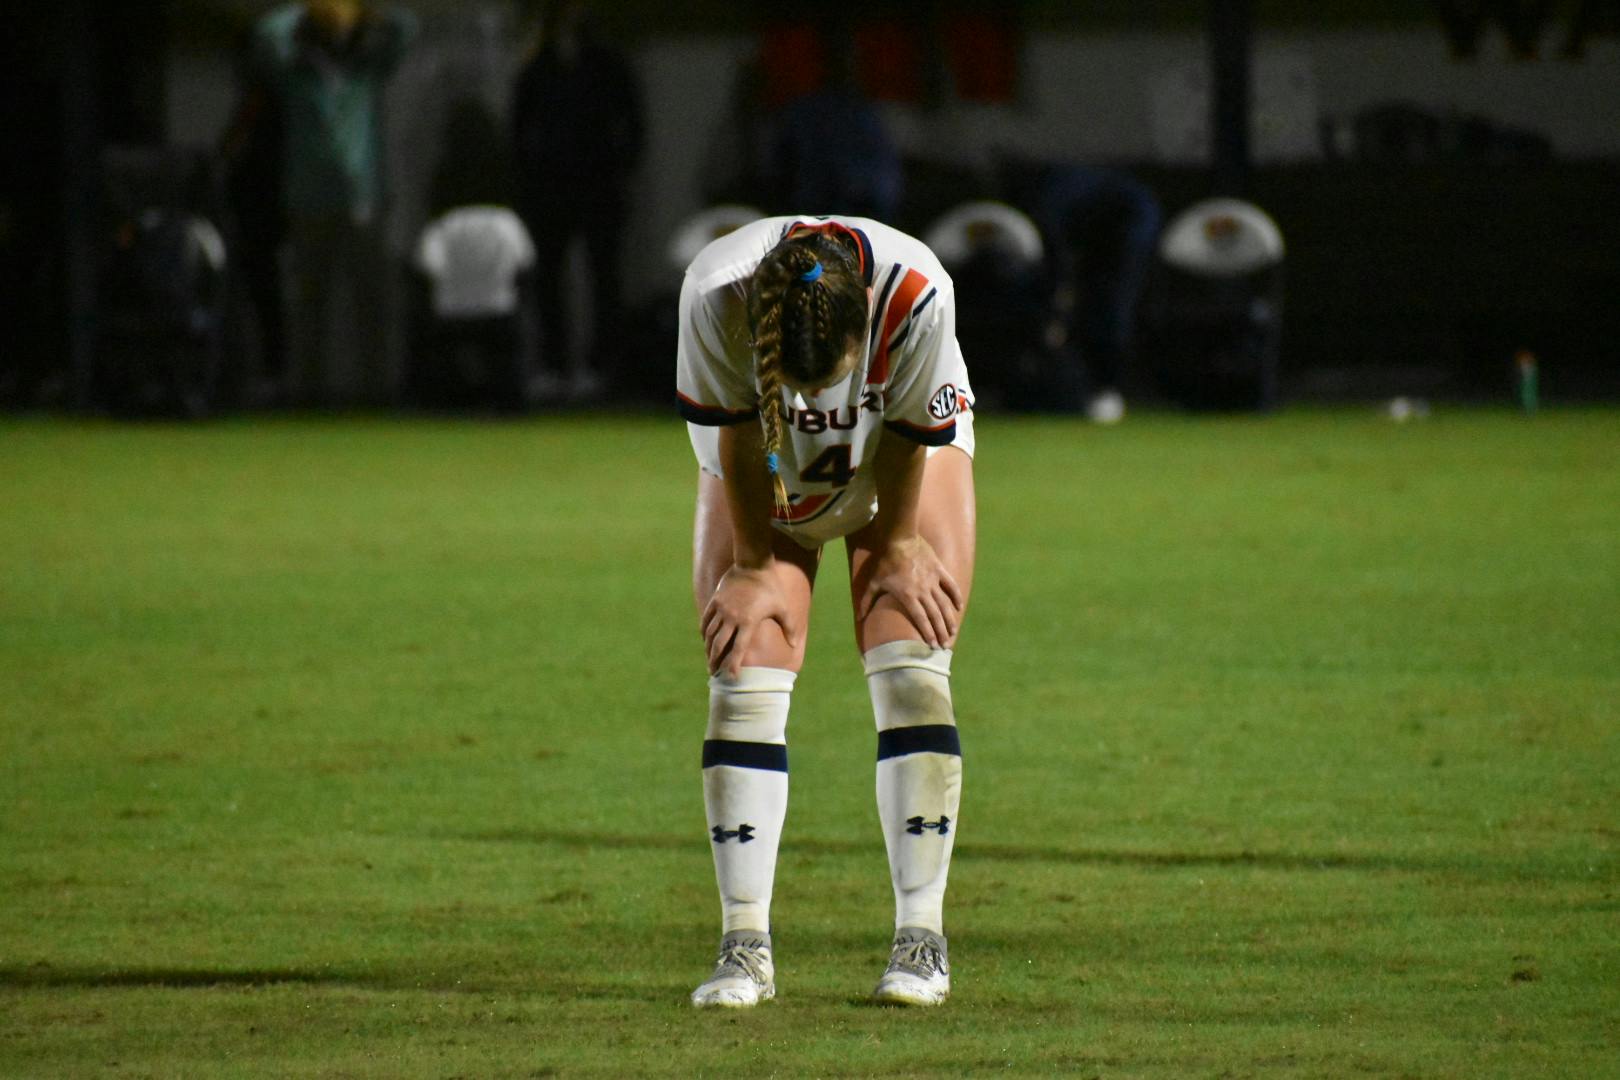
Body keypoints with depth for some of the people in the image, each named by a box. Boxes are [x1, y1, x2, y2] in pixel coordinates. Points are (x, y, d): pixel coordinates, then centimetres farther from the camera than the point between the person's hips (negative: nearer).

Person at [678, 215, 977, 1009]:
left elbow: (912, 433, -22)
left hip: (904, 466, -1)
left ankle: (922, 937, -8)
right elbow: (734, 437, -22)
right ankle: (745, 946, -9)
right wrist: (756, 564, -12)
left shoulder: (915, 293, -40)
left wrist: (898, 548, -9)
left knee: (911, 675, -12)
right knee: (743, 682, -10)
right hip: (764, 478, 1)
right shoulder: (714, 296, -38)